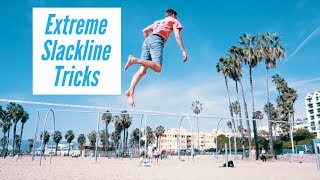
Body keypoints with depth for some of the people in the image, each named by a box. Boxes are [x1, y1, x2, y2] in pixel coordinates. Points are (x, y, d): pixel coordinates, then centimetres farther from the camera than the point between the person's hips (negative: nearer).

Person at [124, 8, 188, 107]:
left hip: (147, 40, 7)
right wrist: (183, 51, 0)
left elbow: (144, 31, 31)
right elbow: (177, 36, 5)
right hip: (157, 40, -6)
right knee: (157, 68, -23)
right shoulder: (174, 21, 22)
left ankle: (130, 91, -28)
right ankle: (135, 60, -41)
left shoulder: (158, 21, 39)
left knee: (142, 70, -9)